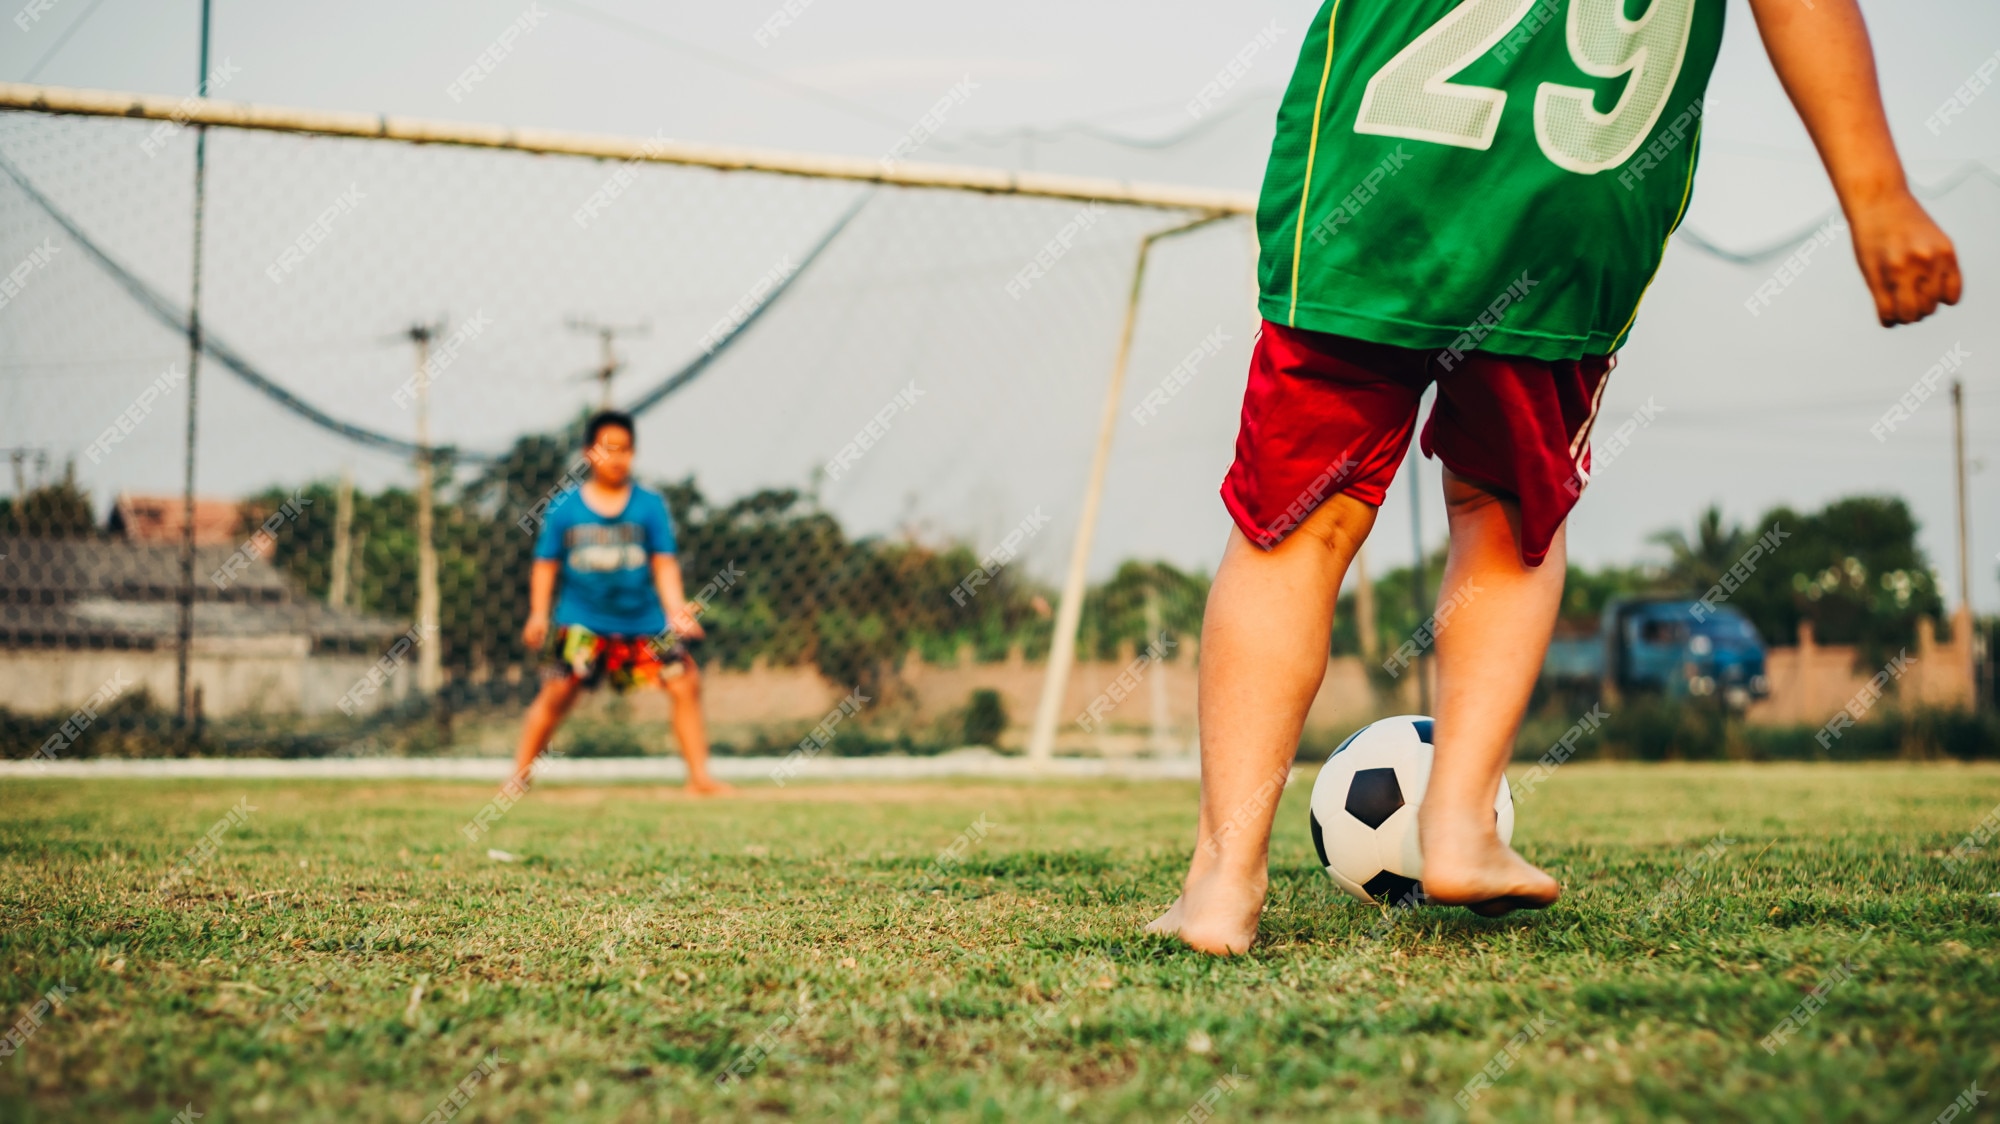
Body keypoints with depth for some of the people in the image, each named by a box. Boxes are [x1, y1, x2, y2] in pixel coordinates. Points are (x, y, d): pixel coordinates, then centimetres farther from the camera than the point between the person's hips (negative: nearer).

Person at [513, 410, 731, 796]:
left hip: (644, 620, 1)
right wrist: (538, 613, -4)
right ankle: (519, 776, 3)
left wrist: (676, 608, -16)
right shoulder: (565, 508, 1)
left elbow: (664, 562, -2)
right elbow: (546, 563, 6)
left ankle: (699, 777, 1)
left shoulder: (649, 505, 2)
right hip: (582, 621, -1)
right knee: (557, 692, -10)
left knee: (686, 684, -7)